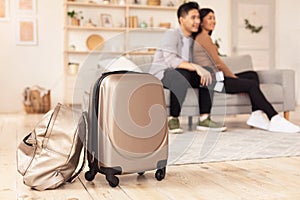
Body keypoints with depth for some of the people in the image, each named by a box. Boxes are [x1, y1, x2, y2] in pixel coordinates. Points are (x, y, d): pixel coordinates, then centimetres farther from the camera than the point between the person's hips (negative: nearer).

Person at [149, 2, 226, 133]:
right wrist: (196, 67, -36)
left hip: (183, 73, 8)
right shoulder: (171, 35, -12)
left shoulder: (193, 39, 13)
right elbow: (171, 60, -28)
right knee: (181, 75, -38)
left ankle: (204, 119, -13)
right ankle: (173, 119, -29)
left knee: (208, 75, -12)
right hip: (161, 73, -7)